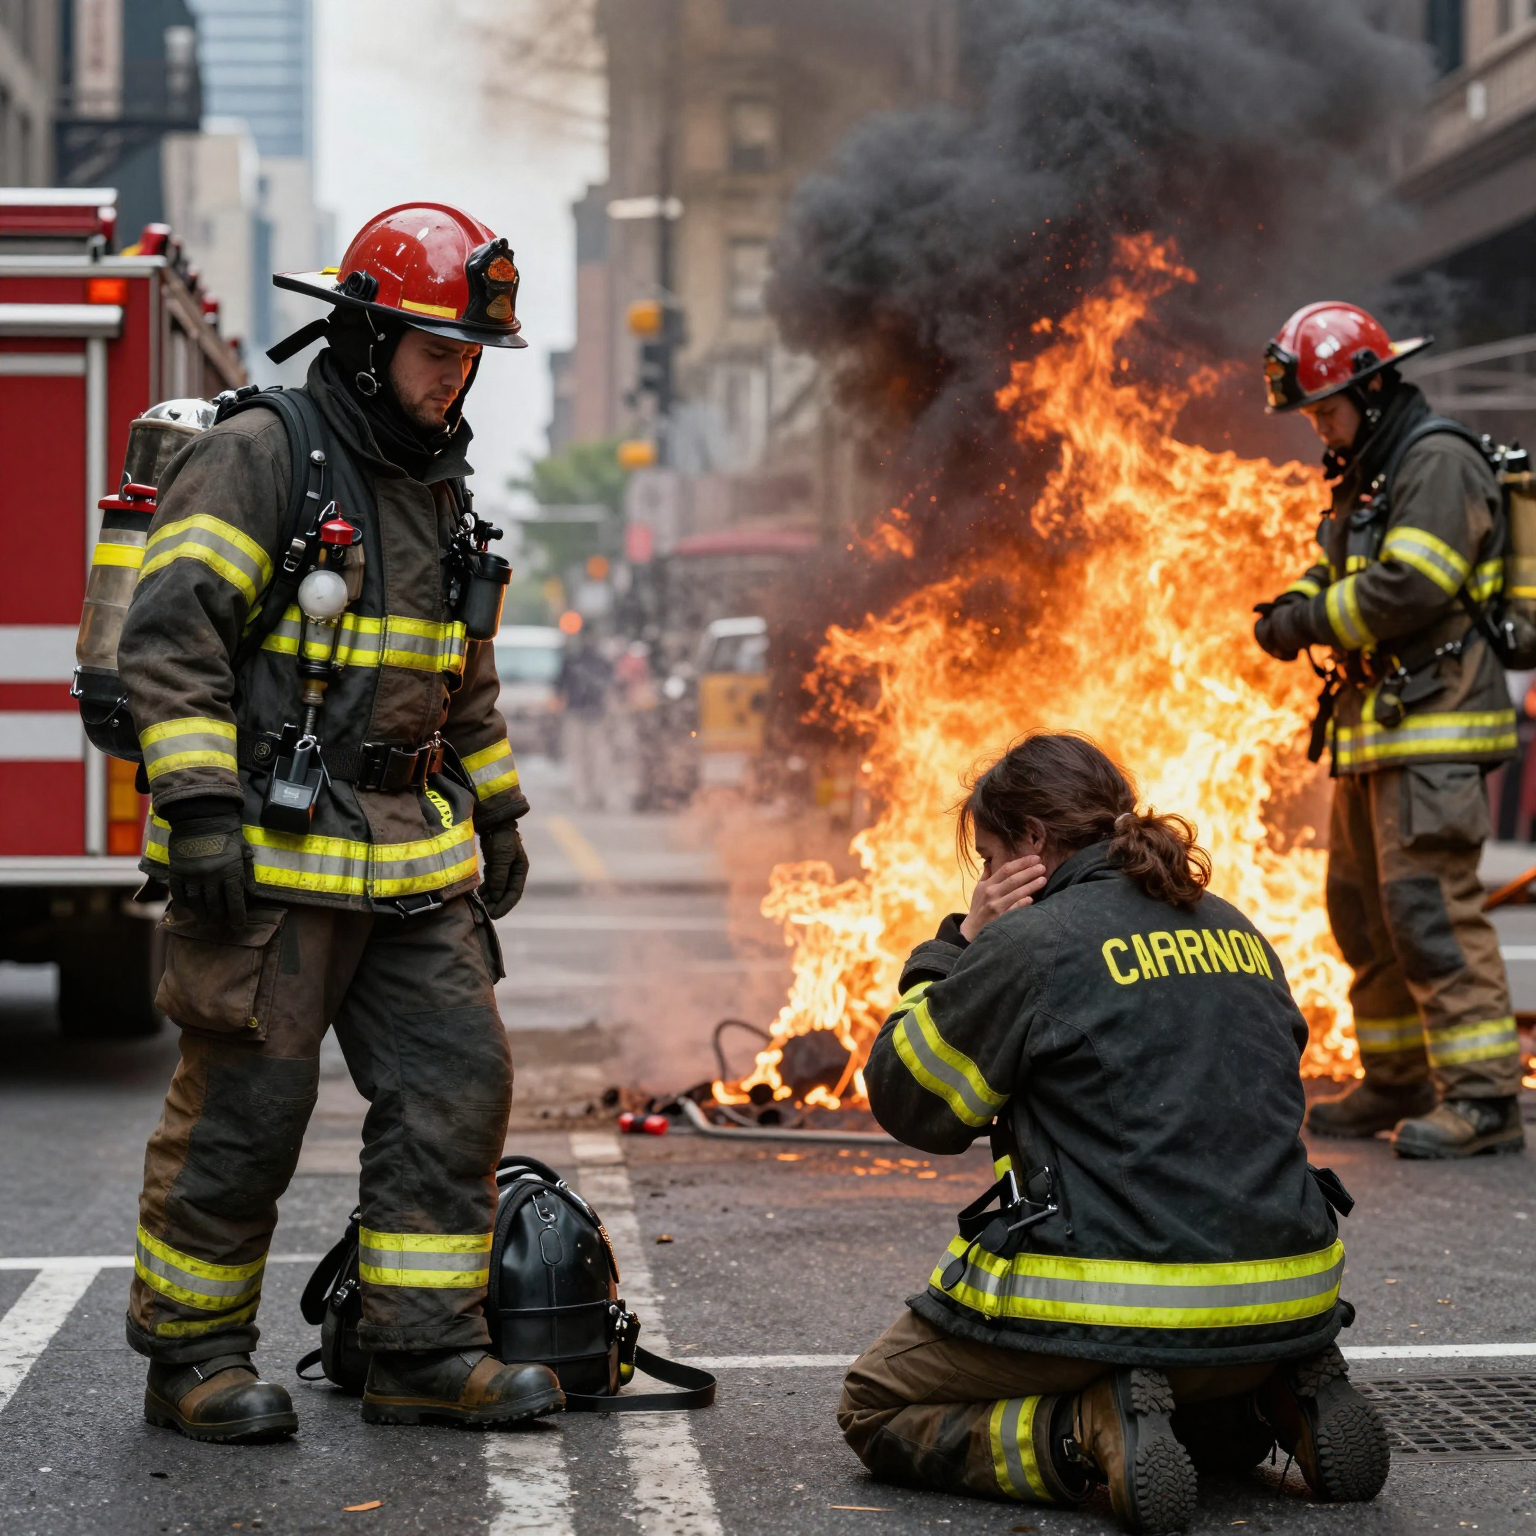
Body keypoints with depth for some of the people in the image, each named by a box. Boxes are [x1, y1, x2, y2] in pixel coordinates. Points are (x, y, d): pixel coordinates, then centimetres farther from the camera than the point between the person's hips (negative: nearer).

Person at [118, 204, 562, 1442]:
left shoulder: (432, 480, 16)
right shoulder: (261, 456, -10)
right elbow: (170, 633, -17)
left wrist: (495, 815, 25)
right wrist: (199, 807, -24)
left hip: (406, 857, 8)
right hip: (270, 853, -8)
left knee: (456, 1080, 4)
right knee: (245, 1103, -2)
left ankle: (427, 1350, 12)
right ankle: (192, 1360, 11)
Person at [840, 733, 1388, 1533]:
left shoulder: (1033, 942, -10)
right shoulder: (1235, 931, 11)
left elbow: (907, 1100, 2)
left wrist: (959, 945, 7)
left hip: (1109, 1309, -7)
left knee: (875, 1408, 11)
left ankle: (1088, 1436, -12)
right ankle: (1281, 1399, 7)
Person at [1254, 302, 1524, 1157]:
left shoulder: (1439, 463, -12)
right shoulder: (1368, 475, 20)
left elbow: (1407, 590, -21)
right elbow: (1341, 575, 24)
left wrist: (1306, 621, -11)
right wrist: (1298, 607, 2)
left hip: (1435, 727, -10)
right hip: (1377, 730, 10)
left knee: (1429, 903, -15)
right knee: (1362, 905, 13)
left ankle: (1484, 1097, -14)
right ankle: (1398, 1084, 23)